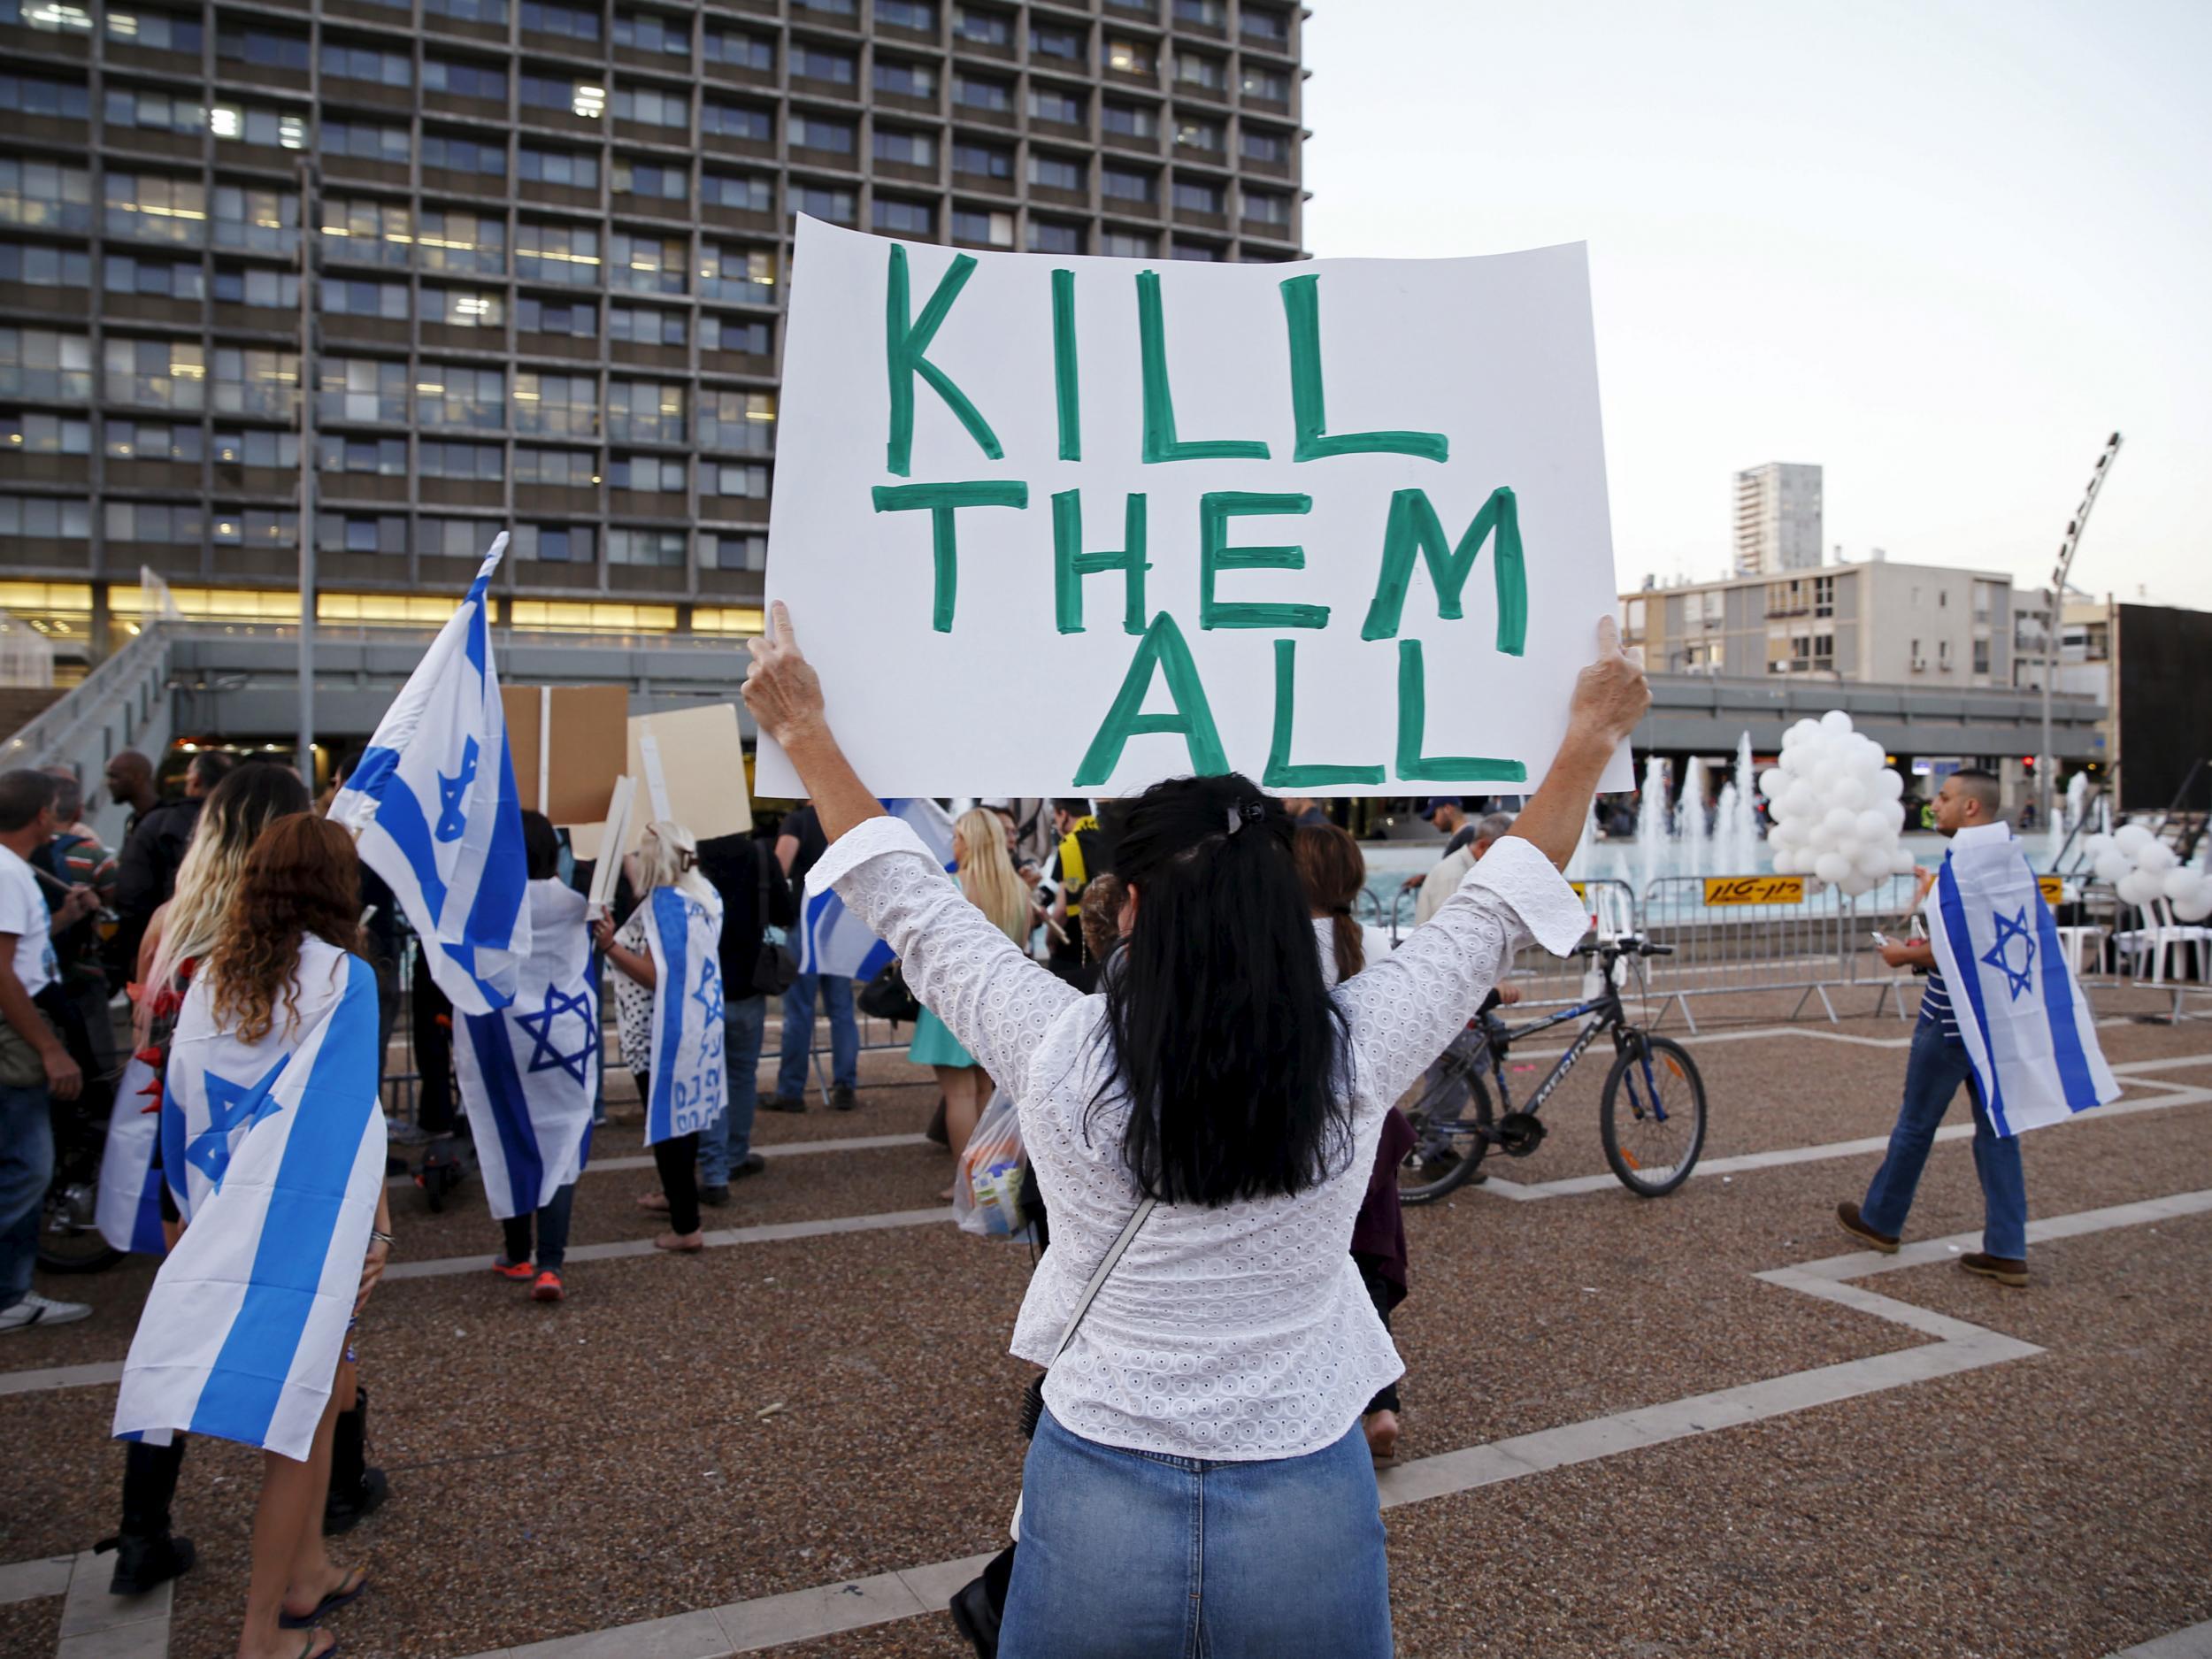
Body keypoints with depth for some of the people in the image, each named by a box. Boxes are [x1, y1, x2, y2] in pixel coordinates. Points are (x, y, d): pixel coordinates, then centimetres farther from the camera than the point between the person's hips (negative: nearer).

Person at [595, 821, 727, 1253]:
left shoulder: (662, 903, -19)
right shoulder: (705, 897, 5)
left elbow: (655, 976, -23)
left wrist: (611, 946, -22)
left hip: (662, 1034, -9)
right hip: (700, 1022, 9)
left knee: (667, 1121, -1)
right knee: (684, 1113, 22)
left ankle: (687, 1228, 3)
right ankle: (680, 1195, 38)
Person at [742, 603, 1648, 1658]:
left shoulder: (1060, 1057, -16)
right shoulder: (1356, 1056, -14)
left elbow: (910, 905, -3)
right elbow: (1494, 909, 1)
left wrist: (802, 731, 10)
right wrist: (1593, 736, 14)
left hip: (1097, 1502, 0)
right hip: (1311, 1513, 1)